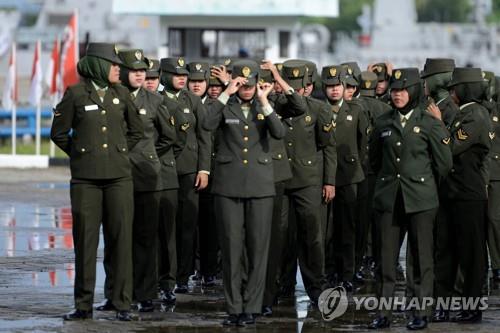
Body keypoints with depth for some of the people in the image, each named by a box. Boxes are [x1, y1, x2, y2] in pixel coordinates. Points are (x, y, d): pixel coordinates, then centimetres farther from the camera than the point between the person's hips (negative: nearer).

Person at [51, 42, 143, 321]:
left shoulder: (121, 94, 8)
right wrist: (80, 154, 11)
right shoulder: (76, 94, 0)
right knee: (85, 240, 1)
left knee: (121, 239, 0)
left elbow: (137, 131, 19)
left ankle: (122, 303, 4)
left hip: (119, 175, 2)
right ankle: (84, 305, 8)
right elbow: (59, 133, 7)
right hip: (85, 177, -2)